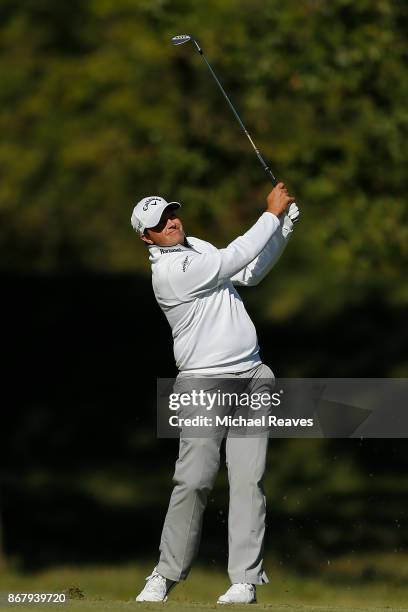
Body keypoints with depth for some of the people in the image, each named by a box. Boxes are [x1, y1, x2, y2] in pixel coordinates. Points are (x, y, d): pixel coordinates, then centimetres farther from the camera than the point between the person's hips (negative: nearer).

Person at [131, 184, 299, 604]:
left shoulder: (197, 248, 15)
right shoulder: (168, 270, -13)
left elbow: (249, 273, 17)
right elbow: (234, 258, -15)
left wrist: (284, 228, 6)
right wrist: (272, 213, -6)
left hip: (252, 378, 7)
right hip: (205, 382, -7)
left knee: (248, 480, -3)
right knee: (193, 481, -13)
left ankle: (245, 580, -5)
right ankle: (166, 575, 0)